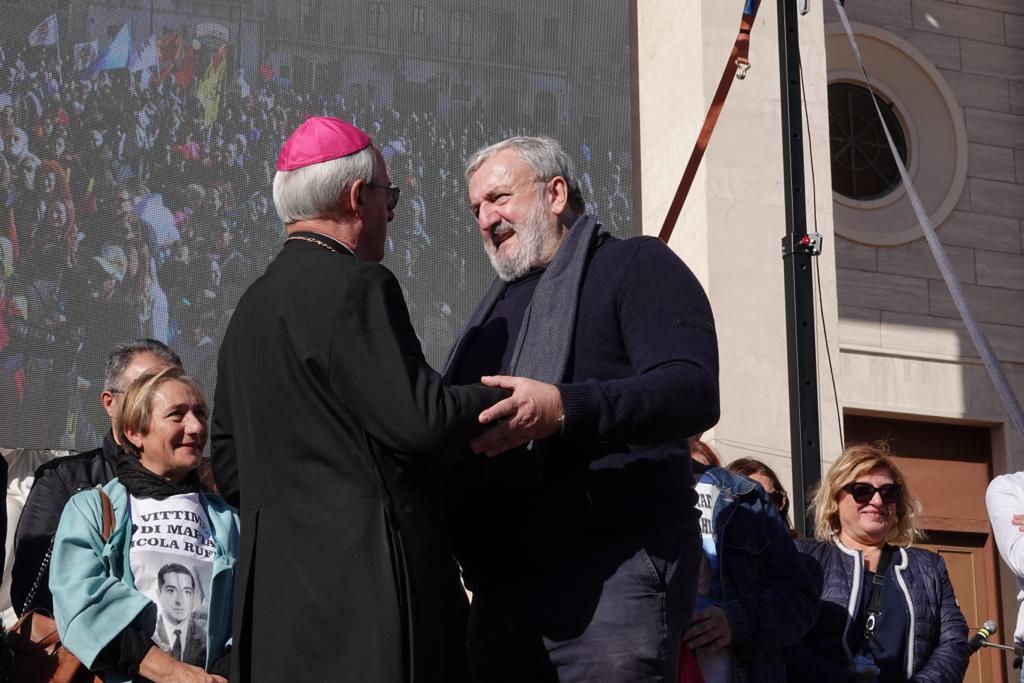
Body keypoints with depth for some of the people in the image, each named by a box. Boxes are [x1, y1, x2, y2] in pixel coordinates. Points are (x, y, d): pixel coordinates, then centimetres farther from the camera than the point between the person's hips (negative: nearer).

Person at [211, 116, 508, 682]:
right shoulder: (354, 286, -11)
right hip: (366, 583, -9)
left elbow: (227, 465, 20)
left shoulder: (250, 304, 17)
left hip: (274, 584, 9)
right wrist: (500, 398, -2)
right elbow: (419, 422, -17)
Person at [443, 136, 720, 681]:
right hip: (502, 590, 7)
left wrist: (564, 409, -28)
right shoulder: (498, 306, 25)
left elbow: (695, 392, -15)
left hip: (612, 575, -7)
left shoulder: (635, 265, 1)